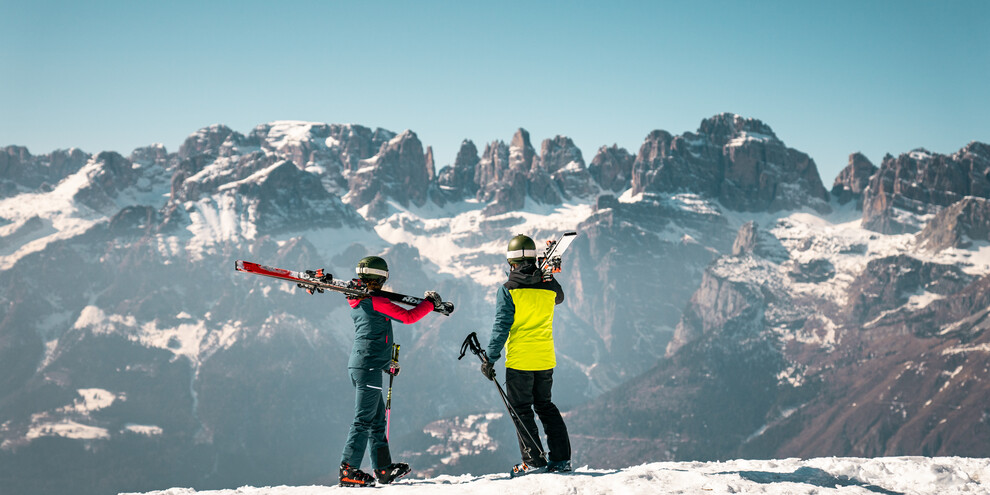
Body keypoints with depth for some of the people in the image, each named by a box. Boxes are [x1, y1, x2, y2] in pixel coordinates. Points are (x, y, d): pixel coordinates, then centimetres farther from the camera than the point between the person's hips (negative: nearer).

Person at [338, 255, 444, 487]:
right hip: (369, 366, -10)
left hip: (359, 365, 10)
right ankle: (348, 471, -11)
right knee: (364, 420, -9)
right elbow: (408, 316, -15)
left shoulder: (357, 303, 16)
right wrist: (430, 302, 1)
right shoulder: (376, 301, -13)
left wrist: (386, 362, 35)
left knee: (377, 418, 14)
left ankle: (383, 469, 20)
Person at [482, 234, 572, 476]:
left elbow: (501, 327, -13)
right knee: (545, 406, 17)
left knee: (521, 410, 5)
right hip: (546, 360, 5)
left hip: (519, 360, -5)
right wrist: (548, 276, 40)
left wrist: (490, 359, -9)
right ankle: (561, 458, 14)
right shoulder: (549, 286, 1)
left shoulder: (508, 290, -10)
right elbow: (559, 298, 27)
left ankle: (533, 460, 1)